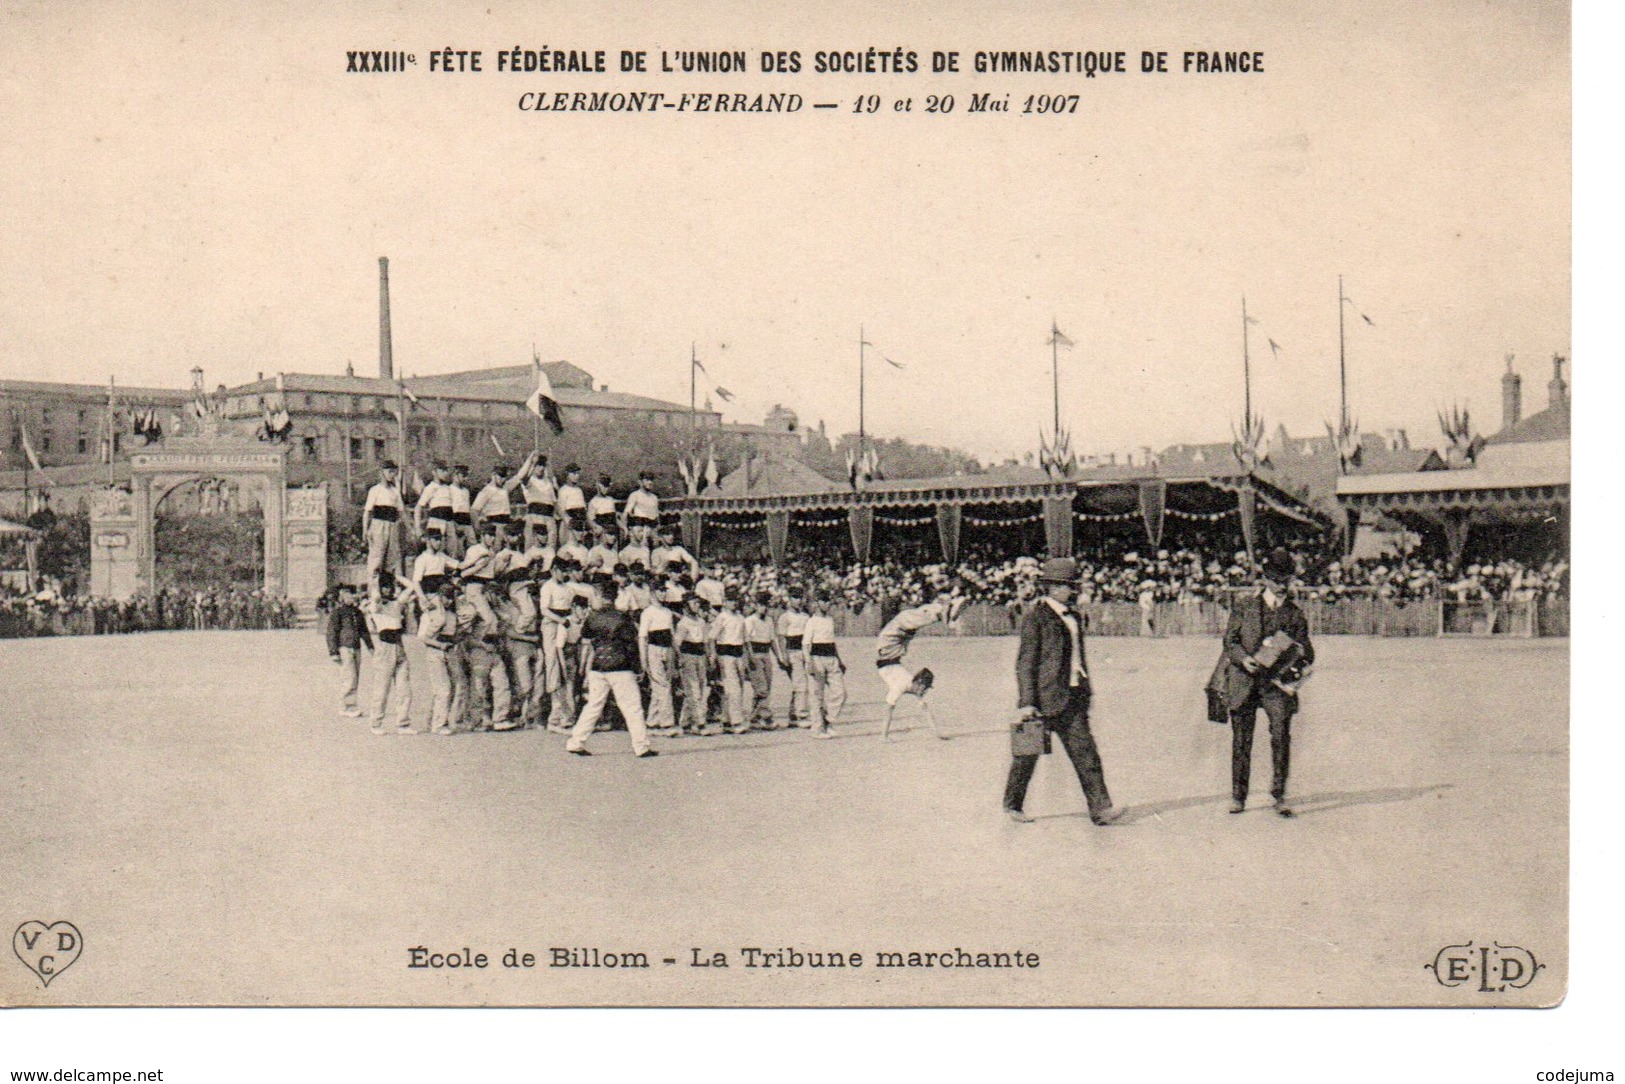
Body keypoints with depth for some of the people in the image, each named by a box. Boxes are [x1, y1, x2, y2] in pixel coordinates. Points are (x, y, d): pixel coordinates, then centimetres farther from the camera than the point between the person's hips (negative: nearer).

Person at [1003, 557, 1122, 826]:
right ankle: (1013, 804, 22)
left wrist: (1085, 692, 18)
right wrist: (1026, 702, -15)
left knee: (1085, 751, -2)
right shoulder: (1036, 617, -9)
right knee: (1028, 753, 6)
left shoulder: (1073, 617, 15)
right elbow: (1025, 662, -11)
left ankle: (1100, 808, -4)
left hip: (1073, 698, 7)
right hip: (1044, 698, -7)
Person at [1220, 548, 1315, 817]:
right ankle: (1238, 795, 15)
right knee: (1241, 740, 3)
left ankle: (1279, 795, -6)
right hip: (1244, 681, 0)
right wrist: (1244, 659, -15)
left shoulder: (1295, 614, 12)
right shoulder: (1244, 605, 8)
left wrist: (1302, 665, -9)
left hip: (1276, 683, 0)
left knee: (1281, 733, -15)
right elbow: (1230, 640, 4)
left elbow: (1305, 648, 13)